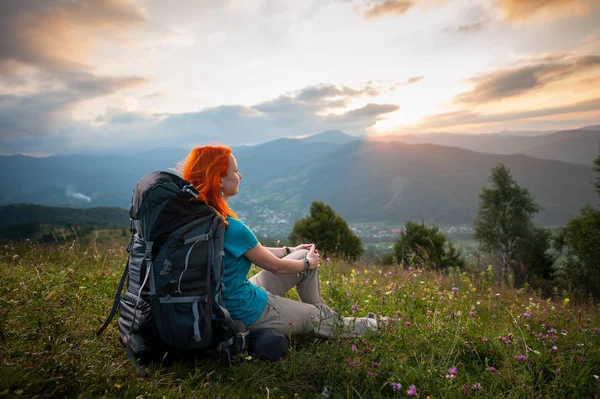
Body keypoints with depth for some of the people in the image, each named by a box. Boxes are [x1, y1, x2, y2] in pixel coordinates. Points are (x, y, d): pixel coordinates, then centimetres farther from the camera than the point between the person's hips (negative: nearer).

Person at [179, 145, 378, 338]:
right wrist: (308, 263, 5)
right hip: (250, 314, -8)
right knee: (320, 318, 16)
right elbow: (276, 266, -15)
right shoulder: (232, 227, -31)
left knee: (304, 256, 14)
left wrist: (289, 250, 17)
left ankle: (319, 312, 34)